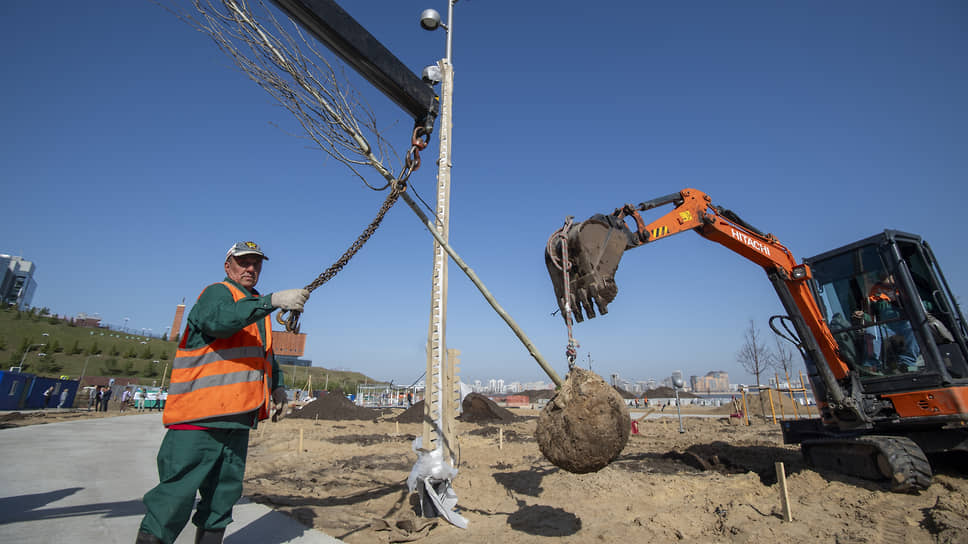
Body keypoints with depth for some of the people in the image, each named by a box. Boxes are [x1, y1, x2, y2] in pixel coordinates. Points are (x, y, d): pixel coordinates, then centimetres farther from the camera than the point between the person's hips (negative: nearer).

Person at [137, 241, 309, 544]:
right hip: (199, 416, -8)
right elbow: (218, 319, -30)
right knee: (176, 497, -3)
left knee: (224, 496, 15)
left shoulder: (258, 308, 20)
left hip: (238, 417, 8)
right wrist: (273, 300, -38)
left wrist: (277, 385, 16)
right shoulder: (217, 293, -5)